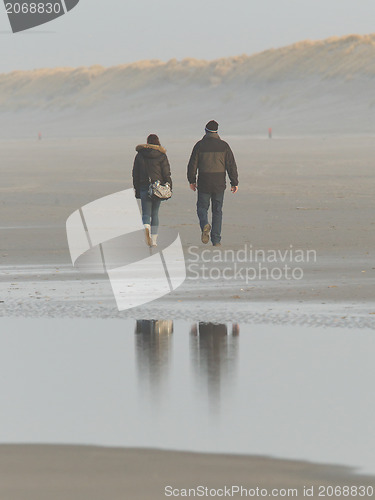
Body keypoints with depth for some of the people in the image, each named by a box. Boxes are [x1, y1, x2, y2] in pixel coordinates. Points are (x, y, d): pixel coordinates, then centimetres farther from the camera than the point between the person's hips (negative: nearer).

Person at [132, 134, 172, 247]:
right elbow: (166, 173, -3)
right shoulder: (161, 156, 0)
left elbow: (135, 174, 7)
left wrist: (136, 189, 13)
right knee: (155, 213, 12)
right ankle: (154, 239, 10)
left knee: (146, 213, 2)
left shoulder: (139, 155, 4)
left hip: (144, 187, 0)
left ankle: (147, 227, -31)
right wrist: (168, 188, 3)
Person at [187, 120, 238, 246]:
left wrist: (192, 180, 14)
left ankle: (205, 225, -21)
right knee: (217, 210, 9)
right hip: (219, 184, 1)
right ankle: (216, 240, 6)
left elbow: (192, 165, 2)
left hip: (204, 184, -1)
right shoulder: (224, 146, 0)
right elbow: (231, 165, -1)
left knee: (202, 207, 11)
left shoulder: (199, 145, -1)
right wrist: (234, 183, 4)